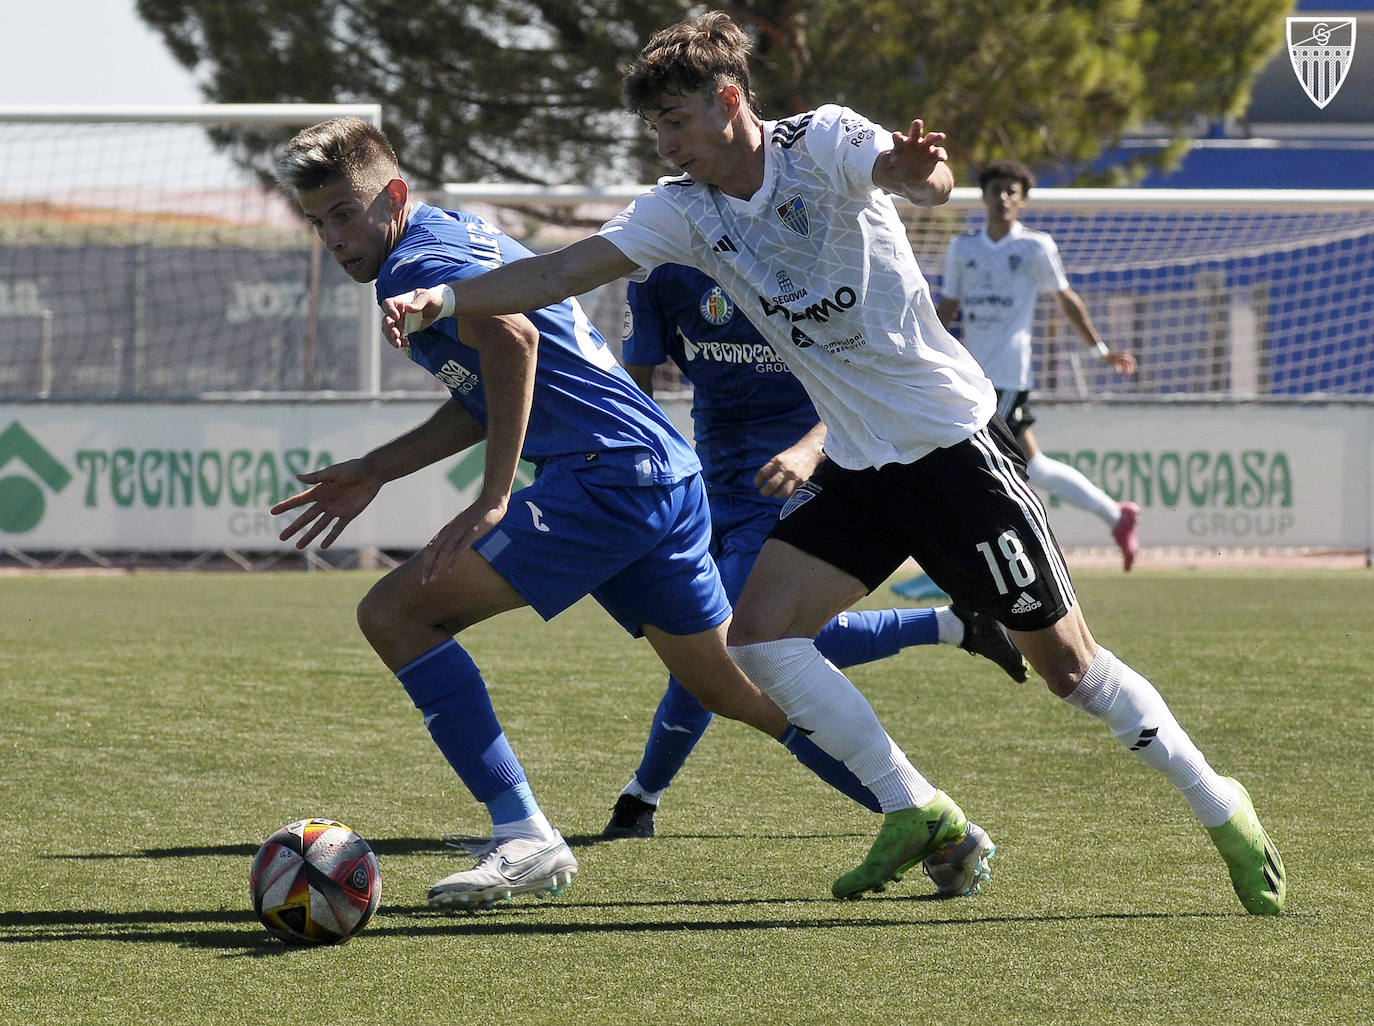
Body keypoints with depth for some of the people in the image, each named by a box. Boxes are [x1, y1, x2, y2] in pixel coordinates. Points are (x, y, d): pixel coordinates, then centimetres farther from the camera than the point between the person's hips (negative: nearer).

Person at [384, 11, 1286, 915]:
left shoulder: (823, 142, -15)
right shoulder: (683, 211, 1)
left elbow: (918, 177, -35)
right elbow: (563, 272, -5)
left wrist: (923, 170, -60)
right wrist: (440, 299, -19)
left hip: (956, 443, -6)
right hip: (856, 467, 6)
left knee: (1067, 664, -3)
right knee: (761, 636, -9)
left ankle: (1222, 813, 14)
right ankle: (916, 814, 0)